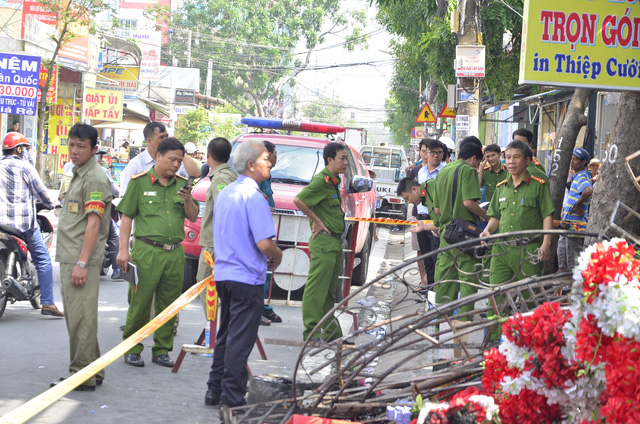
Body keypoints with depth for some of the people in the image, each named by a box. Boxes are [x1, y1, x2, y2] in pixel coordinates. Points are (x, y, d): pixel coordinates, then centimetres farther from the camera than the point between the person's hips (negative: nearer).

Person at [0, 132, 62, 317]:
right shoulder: (24, 167, -6)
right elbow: (40, 190, -1)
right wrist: (49, 204, 18)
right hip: (24, 222, -5)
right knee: (43, 260, 1)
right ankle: (47, 303, -5)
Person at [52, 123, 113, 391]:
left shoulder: (95, 178, -12)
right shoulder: (78, 176, 20)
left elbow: (93, 224, -19)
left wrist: (82, 263, -23)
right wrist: (69, 261, 19)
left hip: (83, 260, -10)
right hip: (69, 258, 10)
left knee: (81, 318, -9)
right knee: (74, 317, 14)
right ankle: (92, 371, 20)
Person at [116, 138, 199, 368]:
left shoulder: (182, 184, 12)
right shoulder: (140, 182, 1)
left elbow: (193, 217, 10)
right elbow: (127, 217, 1)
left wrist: (188, 200, -10)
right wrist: (123, 249, -5)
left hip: (175, 253, 4)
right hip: (147, 251, -4)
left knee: (169, 305, 8)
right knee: (140, 303, -3)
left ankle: (161, 350, 18)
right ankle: (132, 349, 8)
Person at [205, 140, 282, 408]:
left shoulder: (225, 193, 12)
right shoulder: (253, 197, -16)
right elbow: (264, 243, -23)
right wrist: (276, 257, -1)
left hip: (223, 273, 8)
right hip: (247, 276, -8)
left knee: (226, 335, 18)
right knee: (240, 340, -2)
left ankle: (215, 391, 21)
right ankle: (232, 399, 1)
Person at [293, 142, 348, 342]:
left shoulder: (334, 181, 16)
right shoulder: (321, 180, -13)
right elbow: (298, 200, -23)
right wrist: (317, 221, -17)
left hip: (335, 243, 10)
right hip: (323, 242, -10)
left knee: (329, 291, 14)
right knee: (317, 288, -7)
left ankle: (332, 333, 19)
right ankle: (312, 331, -5)